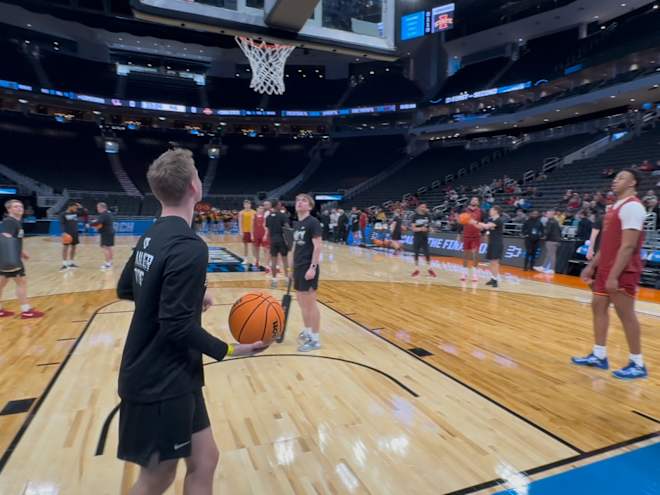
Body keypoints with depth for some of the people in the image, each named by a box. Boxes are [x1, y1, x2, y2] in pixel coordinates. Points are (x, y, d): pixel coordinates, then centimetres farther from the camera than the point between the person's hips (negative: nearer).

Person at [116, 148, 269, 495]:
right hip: (162, 383, -9)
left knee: (203, 460, 17)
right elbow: (178, 327, -25)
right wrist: (228, 350, -13)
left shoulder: (152, 236, 5)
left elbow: (125, 289, 17)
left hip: (160, 376, 9)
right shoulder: (189, 247, -24)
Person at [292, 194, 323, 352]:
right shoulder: (296, 224, 13)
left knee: (310, 304, -3)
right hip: (298, 267, 9)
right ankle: (307, 331, 33)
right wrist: (293, 267, 20)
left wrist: (313, 267, -22)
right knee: (301, 302, 17)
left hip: (308, 268, -9)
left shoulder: (313, 222, -12)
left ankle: (315, 339, 7)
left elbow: (318, 246, -17)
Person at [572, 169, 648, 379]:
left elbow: (628, 246, -21)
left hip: (622, 272, -10)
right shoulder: (616, 207, 17)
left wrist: (614, 275, -24)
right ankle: (599, 356, 20)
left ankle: (638, 364, 11)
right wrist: (592, 266, 18)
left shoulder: (632, 206, -14)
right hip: (606, 268, 10)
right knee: (598, 306, 11)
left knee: (626, 314, -2)